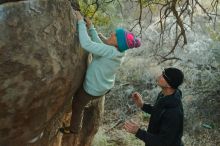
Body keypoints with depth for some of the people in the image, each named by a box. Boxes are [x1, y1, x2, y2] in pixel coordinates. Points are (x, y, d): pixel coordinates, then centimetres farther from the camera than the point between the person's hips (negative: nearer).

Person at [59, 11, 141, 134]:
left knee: (77, 105, 20)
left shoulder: (110, 51, -37)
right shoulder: (118, 52, -11)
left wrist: (81, 22, -34)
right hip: (104, 87, 8)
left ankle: (74, 129, 43)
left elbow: (86, 44, -42)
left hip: (93, 89, -8)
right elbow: (99, 44, 4)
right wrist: (91, 27, -1)